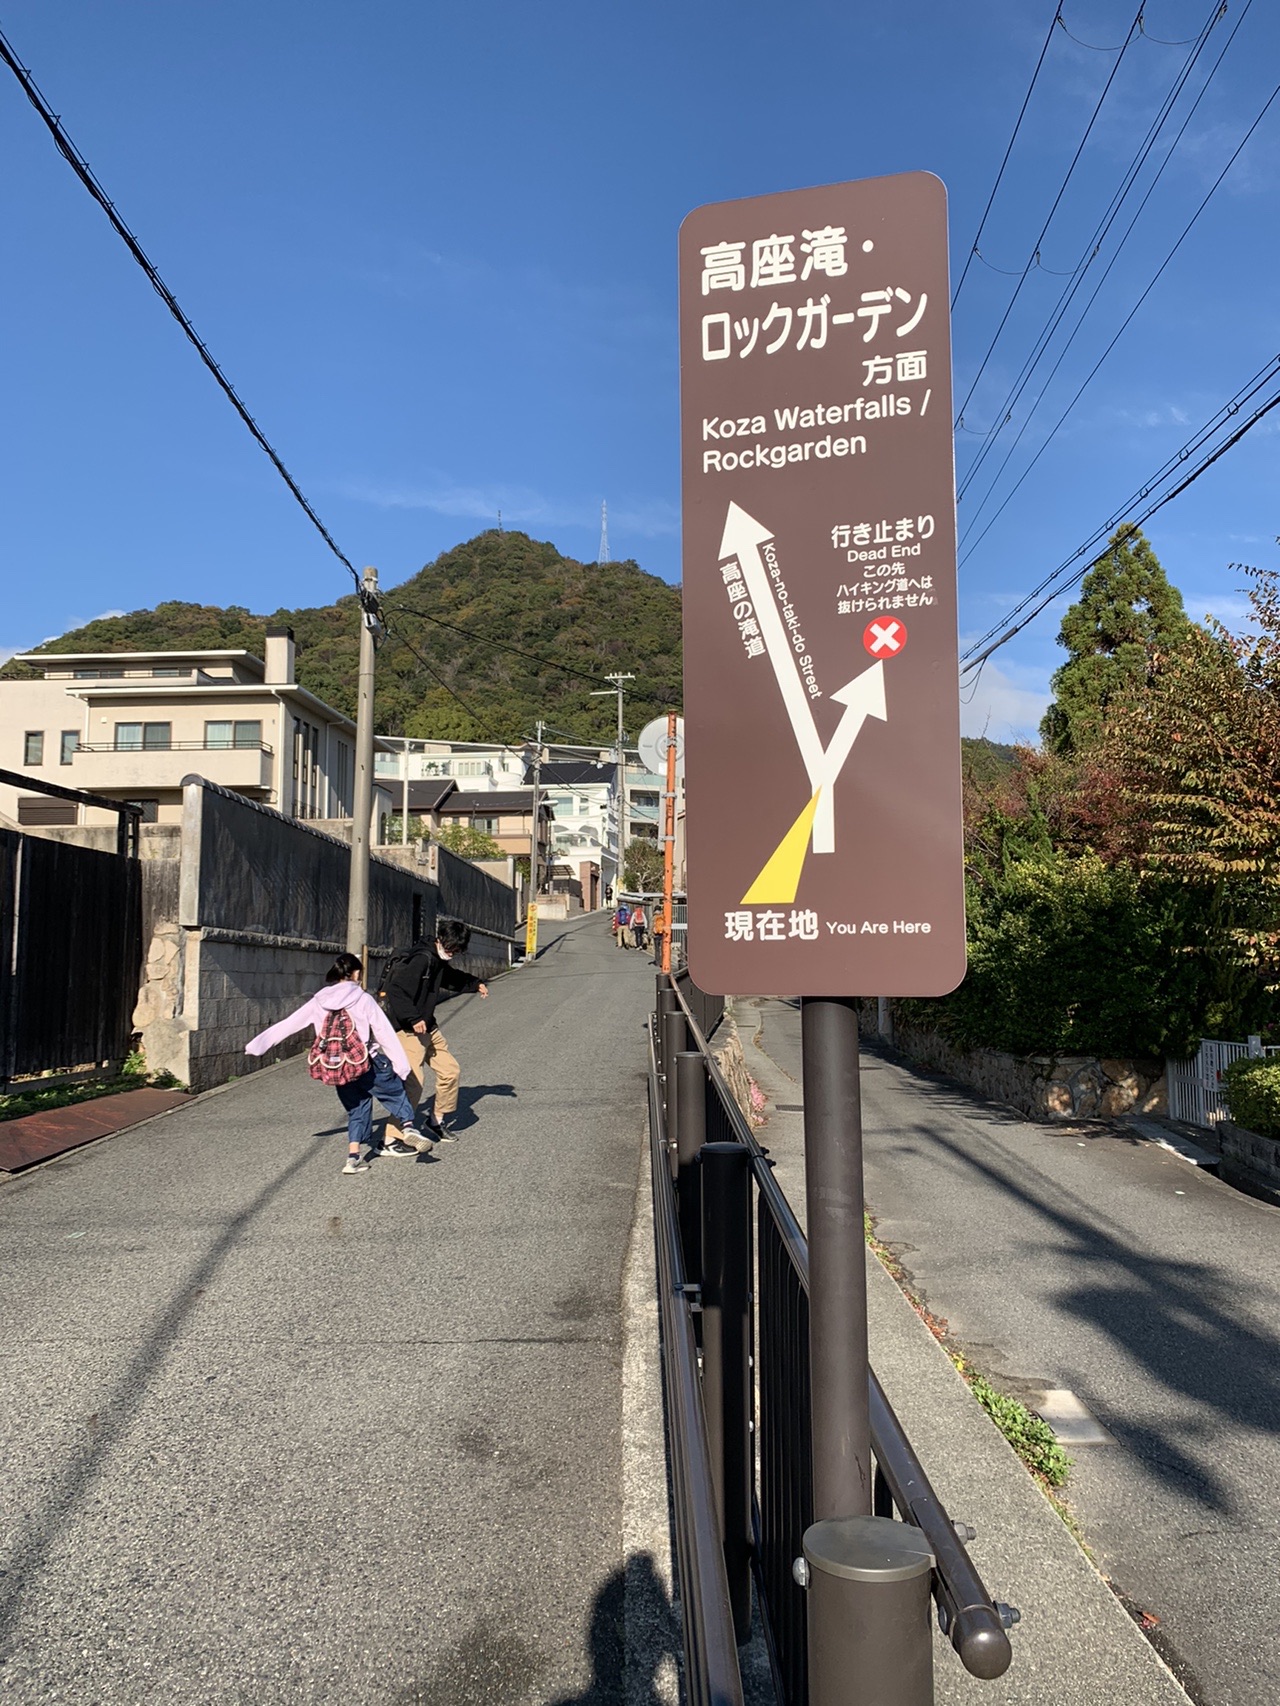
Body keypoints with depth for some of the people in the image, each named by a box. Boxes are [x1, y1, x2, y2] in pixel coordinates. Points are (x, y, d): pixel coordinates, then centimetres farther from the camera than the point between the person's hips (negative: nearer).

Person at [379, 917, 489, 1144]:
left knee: (451, 1072, 12)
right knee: (412, 1081, -19)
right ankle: (392, 1137, -12)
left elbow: (452, 978, 35)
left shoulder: (438, 962, 11)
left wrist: (476, 985, 24)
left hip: (428, 1028, 10)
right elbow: (396, 991, -27)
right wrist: (413, 1019, -29)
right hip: (407, 1030, -10)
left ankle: (438, 1120, 31)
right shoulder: (421, 959, -20)